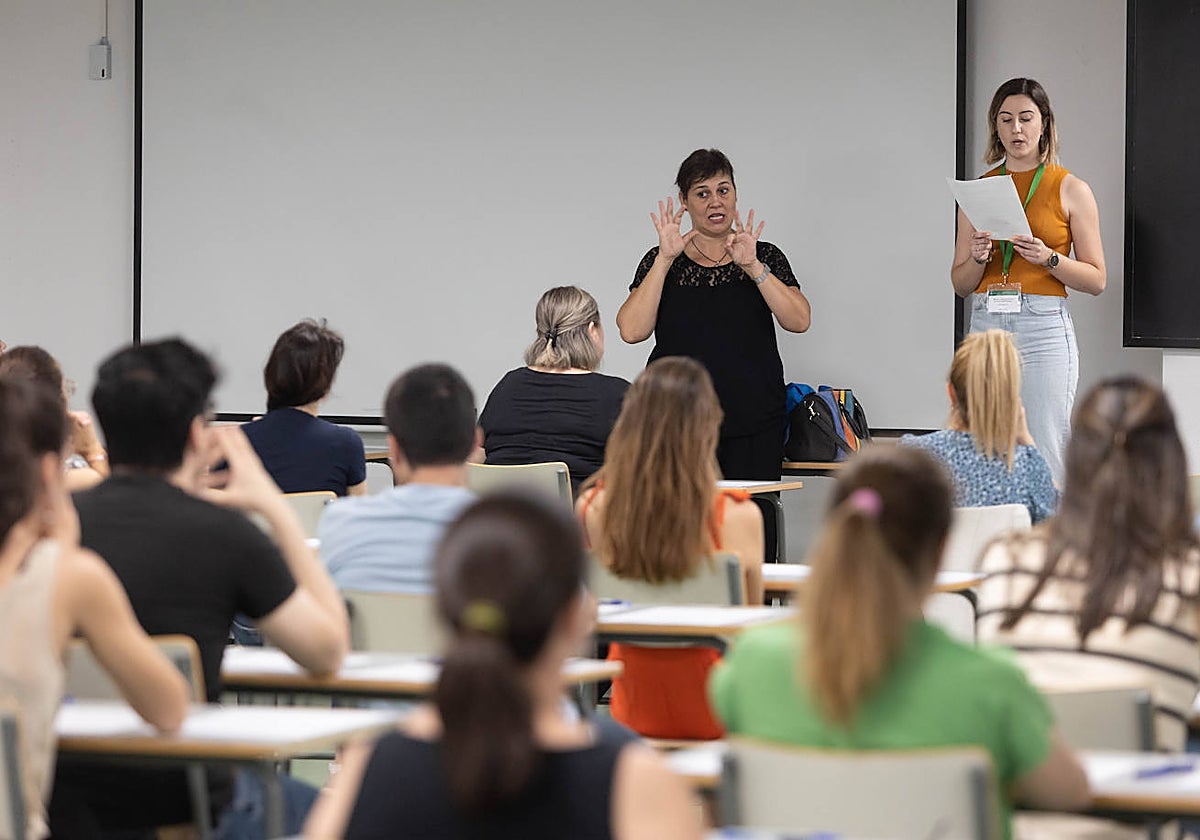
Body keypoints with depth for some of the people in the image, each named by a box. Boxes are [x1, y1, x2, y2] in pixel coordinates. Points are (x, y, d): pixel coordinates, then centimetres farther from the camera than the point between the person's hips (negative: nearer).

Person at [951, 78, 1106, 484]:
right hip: (986, 324, 3)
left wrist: (1048, 258, -12)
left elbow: (1096, 279, 3)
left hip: (1043, 328, -3)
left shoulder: (1071, 189, 4)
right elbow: (960, 284, 14)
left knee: (1044, 458, -8)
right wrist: (978, 258, -6)